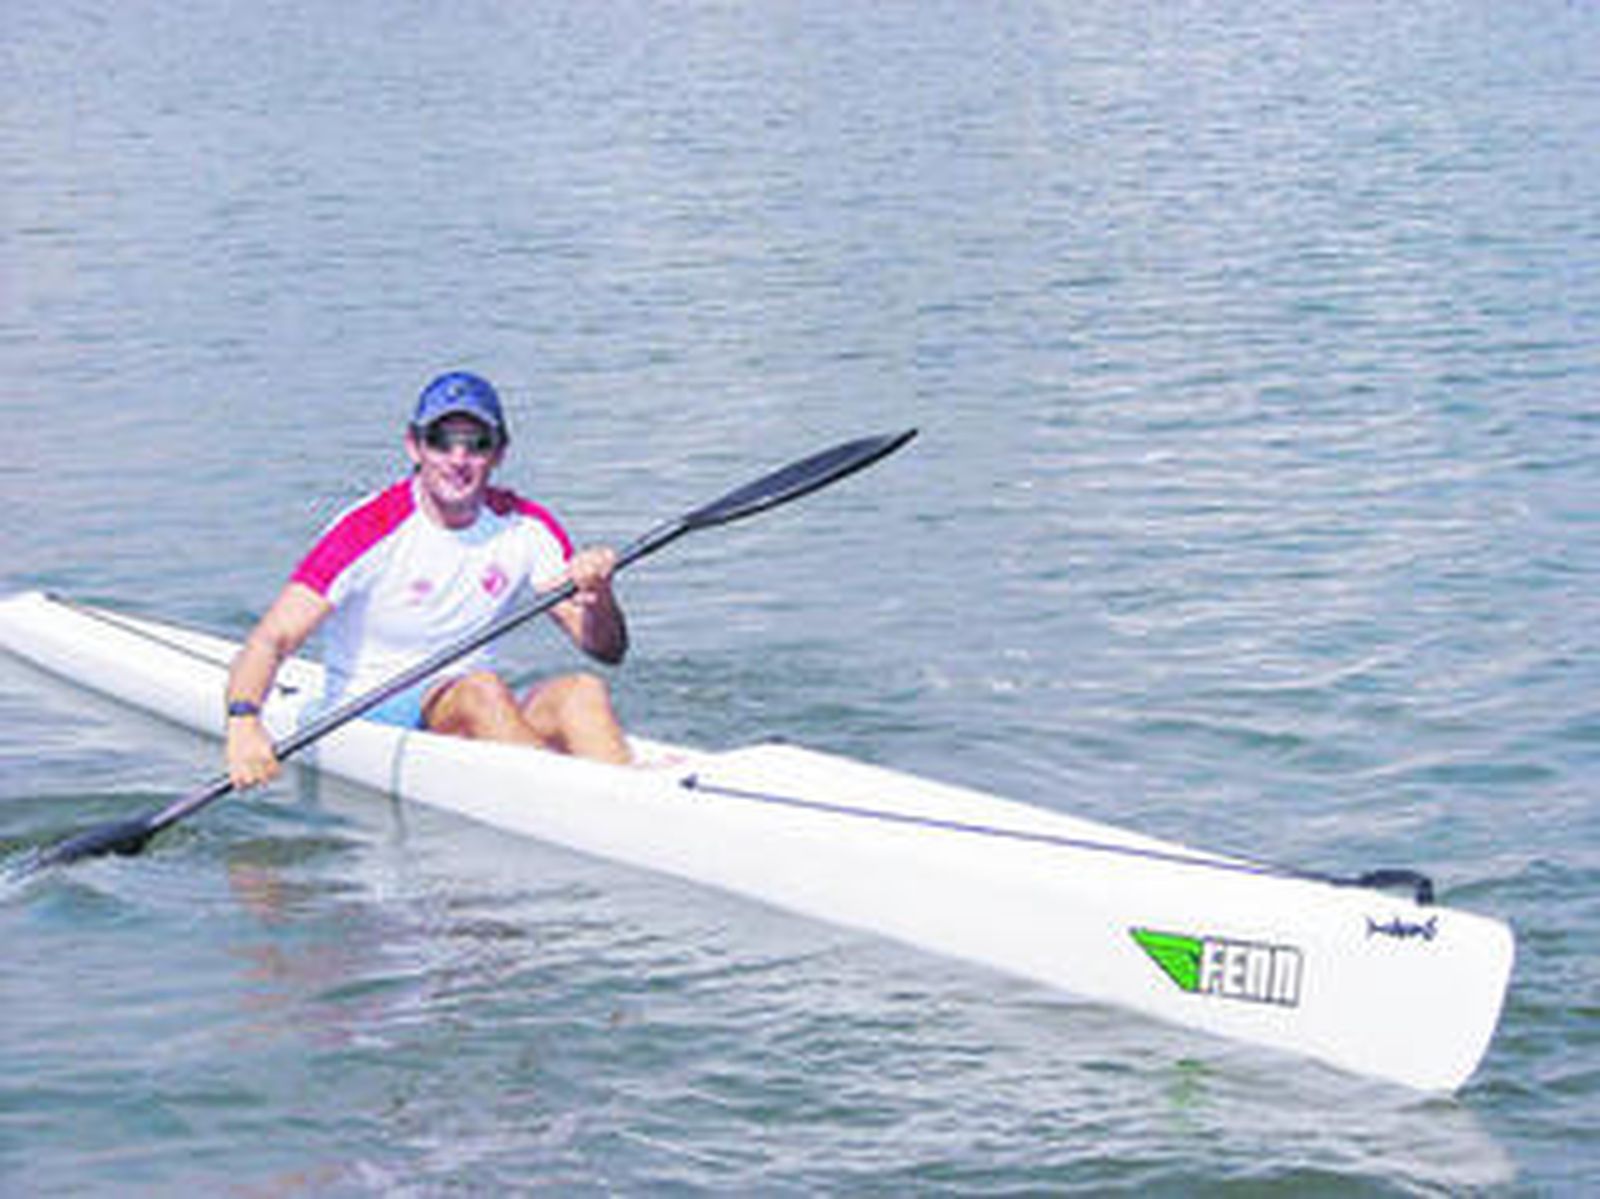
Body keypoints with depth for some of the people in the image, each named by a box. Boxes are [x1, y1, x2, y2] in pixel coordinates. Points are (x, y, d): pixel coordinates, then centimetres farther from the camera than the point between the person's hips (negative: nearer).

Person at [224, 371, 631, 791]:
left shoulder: (525, 527, 3)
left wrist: (599, 595, -20)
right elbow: (271, 639, -18)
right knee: (480, 689, -34)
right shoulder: (371, 531, -11)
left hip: (479, 723, 4)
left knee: (583, 691, -26)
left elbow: (608, 651, 3)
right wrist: (243, 720, -38)